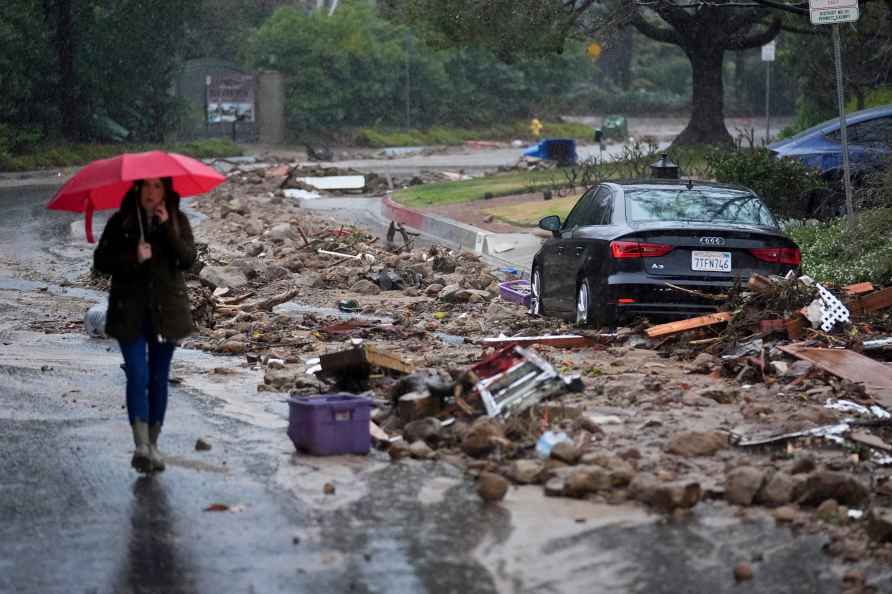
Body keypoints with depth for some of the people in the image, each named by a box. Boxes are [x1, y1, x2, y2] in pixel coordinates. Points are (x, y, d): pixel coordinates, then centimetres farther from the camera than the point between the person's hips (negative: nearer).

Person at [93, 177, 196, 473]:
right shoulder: (120, 222, 0)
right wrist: (133, 258, -17)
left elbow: (188, 259, -9)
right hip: (130, 311, -2)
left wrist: (167, 227, -19)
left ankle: (153, 444, 18)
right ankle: (140, 445, -14)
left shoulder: (177, 221, 2)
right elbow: (100, 261, -2)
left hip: (166, 310, 2)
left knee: (159, 378, 7)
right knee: (138, 375, -12)